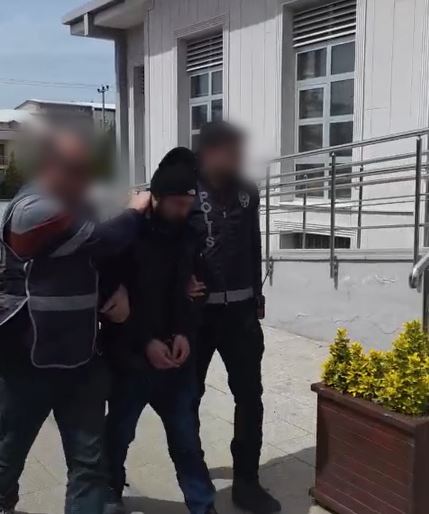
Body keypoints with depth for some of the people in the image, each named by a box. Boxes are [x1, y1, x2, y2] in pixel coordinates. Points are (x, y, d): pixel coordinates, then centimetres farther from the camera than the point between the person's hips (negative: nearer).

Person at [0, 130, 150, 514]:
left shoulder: (73, 206, 11)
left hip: (80, 357, 7)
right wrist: (136, 212, -5)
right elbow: (101, 240, -22)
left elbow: (102, 255, 15)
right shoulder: (33, 210, -17)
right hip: (31, 359, -6)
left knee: (90, 460, 6)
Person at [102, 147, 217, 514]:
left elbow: (186, 291, 7)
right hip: (131, 356, -3)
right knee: (119, 433, 16)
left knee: (187, 437, 8)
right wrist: (145, 342, -17)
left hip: (175, 354, 3)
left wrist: (183, 333, -8)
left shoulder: (185, 235, 1)